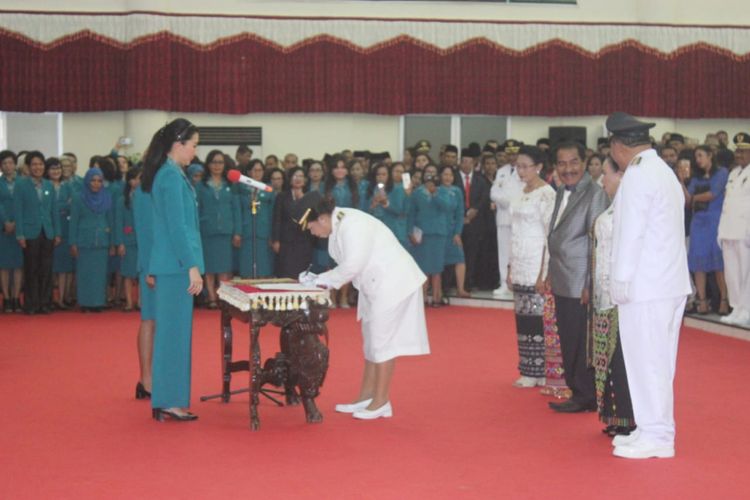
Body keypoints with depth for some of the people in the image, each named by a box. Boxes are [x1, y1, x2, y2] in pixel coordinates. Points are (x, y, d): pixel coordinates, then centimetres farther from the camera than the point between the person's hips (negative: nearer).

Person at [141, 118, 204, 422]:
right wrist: (192, 266, -18)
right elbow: (177, 226, -18)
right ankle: (169, 402, 0)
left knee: (170, 331, 12)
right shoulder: (172, 176, -14)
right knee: (175, 331, -4)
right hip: (176, 265, -9)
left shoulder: (166, 173, 15)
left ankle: (166, 399, 18)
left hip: (170, 266, 9)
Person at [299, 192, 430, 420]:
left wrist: (321, 281, -15)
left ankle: (381, 403, 3)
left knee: (381, 341, -5)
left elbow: (353, 265, -27)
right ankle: (366, 397, 25)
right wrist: (322, 281, -5)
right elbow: (348, 265, 8)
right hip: (377, 285, 11)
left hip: (392, 283, -11)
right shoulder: (337, 226, 6)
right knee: (372, 341, 16)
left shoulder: (352, 226, -24)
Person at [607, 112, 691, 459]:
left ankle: (655, 437, 2)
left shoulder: (638, 174, -12)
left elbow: (631, 233, -17)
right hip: (670, 283, 10)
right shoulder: (665, 171, 18)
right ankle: (655, 430, 21)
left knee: (647, 361, -3)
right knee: (657, 361, 14)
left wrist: (620, 282, -12)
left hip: (645, 287, -10)